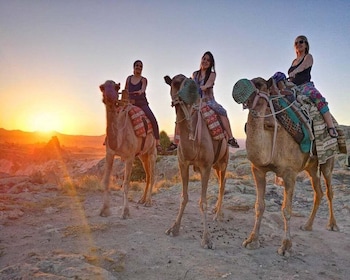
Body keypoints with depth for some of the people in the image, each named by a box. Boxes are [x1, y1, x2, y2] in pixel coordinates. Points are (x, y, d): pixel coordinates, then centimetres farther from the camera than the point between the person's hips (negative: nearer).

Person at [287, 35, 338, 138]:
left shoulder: (308, 57, 10)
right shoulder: (294, 61, 28)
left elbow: (303, 66, -14)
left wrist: (293, 72, -35)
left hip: (305, 85, -7)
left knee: (318, 96, -37)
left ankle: (331, 127, -46)